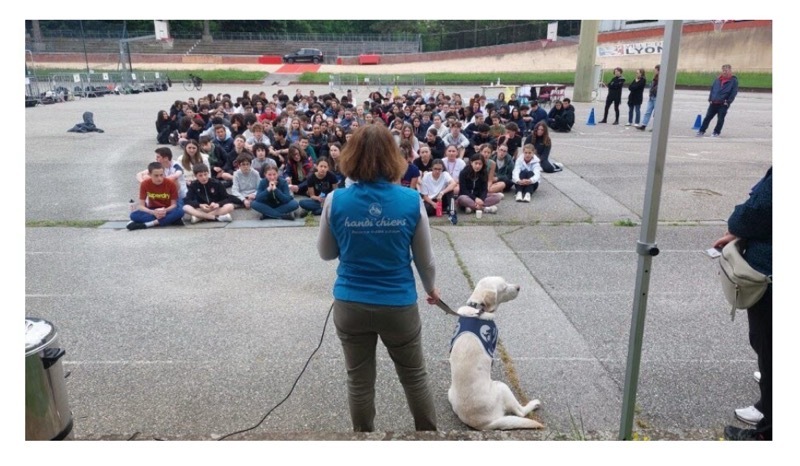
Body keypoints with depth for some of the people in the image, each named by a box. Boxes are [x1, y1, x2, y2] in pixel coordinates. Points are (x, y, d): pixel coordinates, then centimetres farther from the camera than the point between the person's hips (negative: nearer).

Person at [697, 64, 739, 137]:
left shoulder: (734, 81, -1)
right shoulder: (717, 80, 13)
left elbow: (734, 92, -6)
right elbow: (712, 89, 16)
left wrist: (728, 101, -12)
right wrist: (710, 99, 6)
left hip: (723, 104, -4)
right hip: (713, 103, 4)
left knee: (720, 119, -2)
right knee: (708, 117, 3)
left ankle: (716, 132, 7)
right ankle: (702, 131, 7)